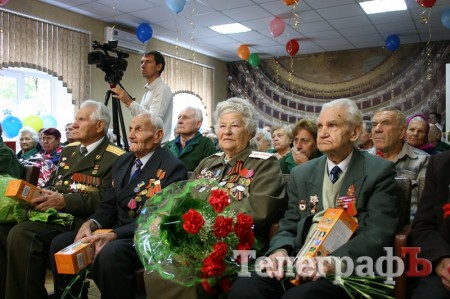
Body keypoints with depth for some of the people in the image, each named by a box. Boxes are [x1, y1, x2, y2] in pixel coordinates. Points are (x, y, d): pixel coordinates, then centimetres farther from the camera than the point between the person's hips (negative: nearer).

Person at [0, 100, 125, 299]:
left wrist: (65, 201, -22)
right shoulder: (69, 150, 22)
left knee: (21, 234, -28)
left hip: (77, 220, -8)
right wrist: (40, 195, 2)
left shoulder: (114, 158, -5)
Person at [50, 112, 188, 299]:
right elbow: (109, 205, 14)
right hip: (116, 230, 8)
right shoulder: (123, 161, 14)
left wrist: (114, 234, -28)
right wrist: (91, 223, -8)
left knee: (110, 252, -35)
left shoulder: (172, 168, -11)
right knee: (60, 243, -3)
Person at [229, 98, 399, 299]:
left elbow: (378, 233, -9)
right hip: (301, 262, 4)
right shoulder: (301, 174, 14)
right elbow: (289, 226, 13)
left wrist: (333, 262, -24)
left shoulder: (379, 172, 1)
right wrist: (280, 250, -10)